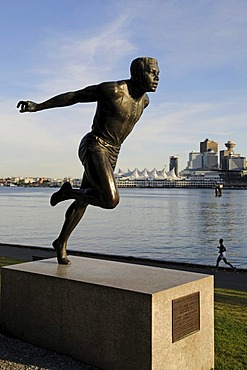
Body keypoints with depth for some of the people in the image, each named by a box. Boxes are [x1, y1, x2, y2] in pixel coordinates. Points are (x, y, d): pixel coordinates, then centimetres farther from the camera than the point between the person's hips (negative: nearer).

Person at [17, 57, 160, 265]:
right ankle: (68, 192, 2)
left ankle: (61, 243, 34)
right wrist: (37, 106, -6)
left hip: (111, 154, 8)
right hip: (93, 148, -8)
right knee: (111, 200, -25)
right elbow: (73, 96, -8)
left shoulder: (144, 100, 6)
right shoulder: (111, 90, -16)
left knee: (83, 201, 17)